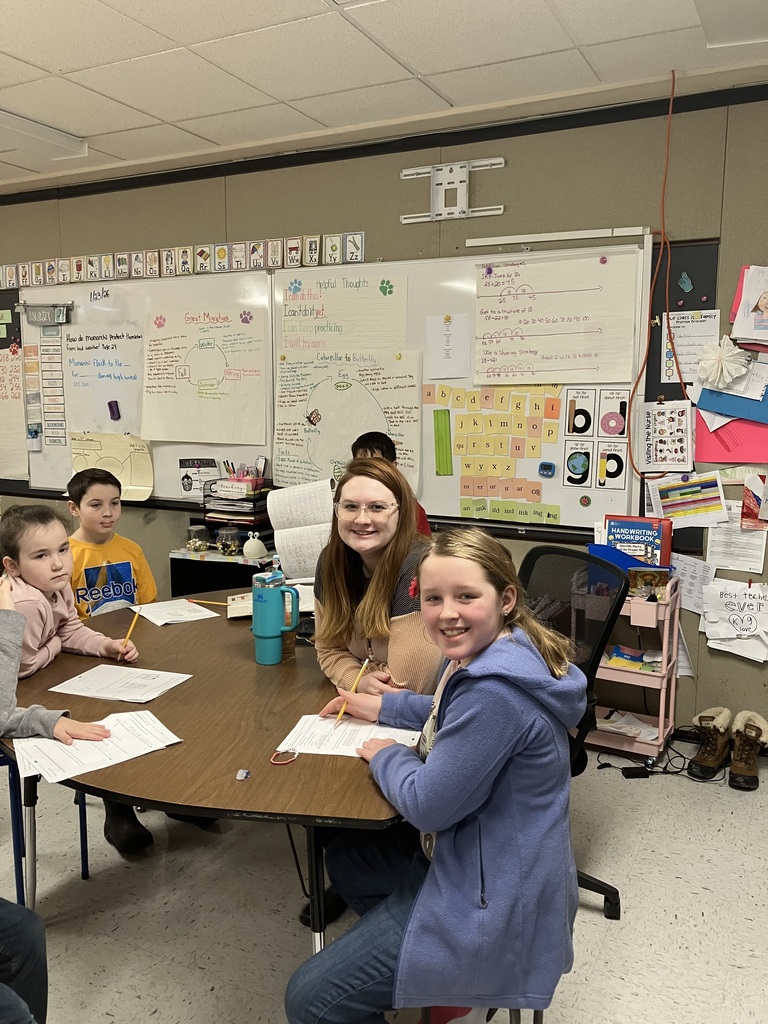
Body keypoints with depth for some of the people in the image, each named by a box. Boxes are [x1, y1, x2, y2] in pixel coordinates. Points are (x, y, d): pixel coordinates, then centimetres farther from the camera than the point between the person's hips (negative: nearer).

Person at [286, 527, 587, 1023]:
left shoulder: (495, 691, -32)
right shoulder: (499, 653, -2)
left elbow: (428, 805, -24)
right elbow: (455, 716, 20)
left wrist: (386, 755, -6)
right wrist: (382, 706, 15)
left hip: (492, 898, -10)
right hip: (470, 851, 10)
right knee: (346, 860, 28)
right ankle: (422, 969, 32)